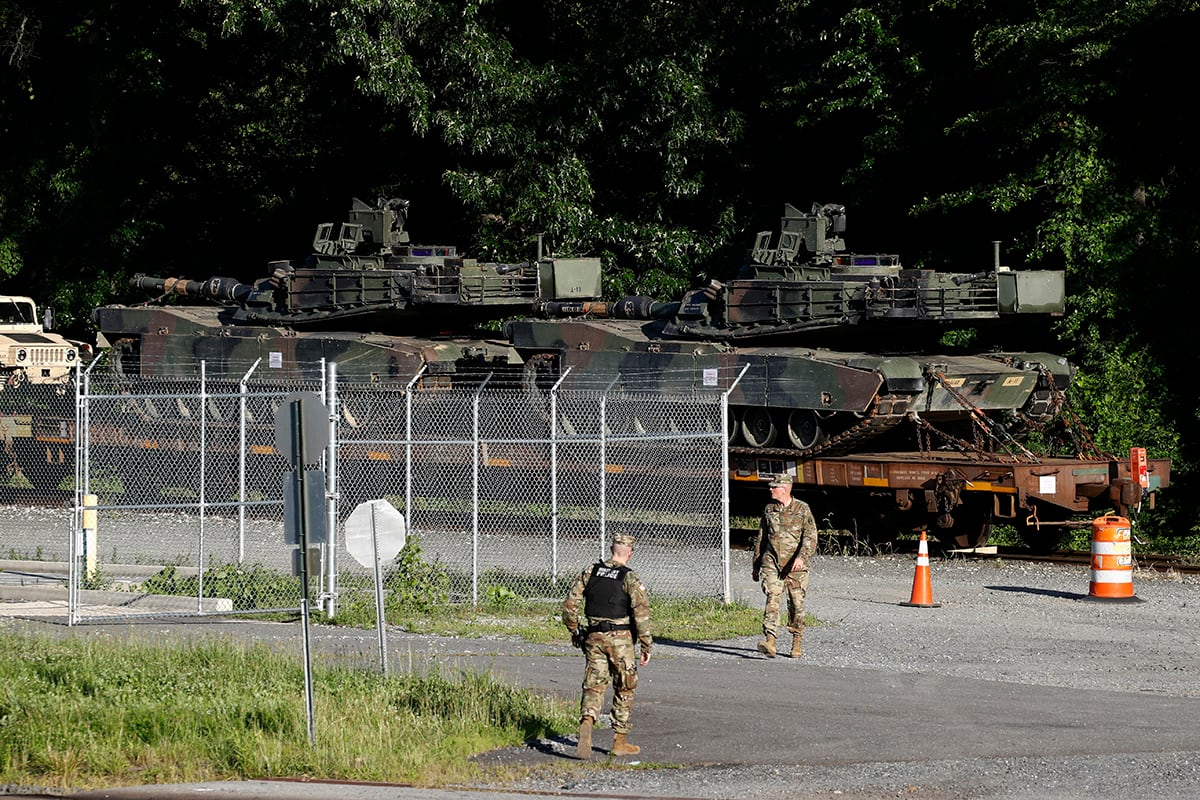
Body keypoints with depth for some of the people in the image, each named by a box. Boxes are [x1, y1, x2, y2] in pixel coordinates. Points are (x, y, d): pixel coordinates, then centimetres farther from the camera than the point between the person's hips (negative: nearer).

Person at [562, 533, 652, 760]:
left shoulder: (590, 571, 4)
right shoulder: (631, 579, -8)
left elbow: (570, 604, 4)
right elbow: (641, 613, -15)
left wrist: (574, 631, 18)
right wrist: (646, 646, -9)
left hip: (594, 638, 3)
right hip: (620, 639, -3)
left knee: (594, 685, 5)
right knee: (624, 690, 12)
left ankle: (586, 722, -26)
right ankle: (620, 742, 16)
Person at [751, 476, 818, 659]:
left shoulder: (802, 509, -1)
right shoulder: (769, 510, 11)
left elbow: (810, 536, -9)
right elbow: (760, 538, 20)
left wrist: (802, 556, -25)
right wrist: (756, 565, 22)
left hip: (795, 564, -2)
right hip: (772, 562, 2)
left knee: (797, 604, 6)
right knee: (772, 598, -16)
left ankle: (796, 643, 23)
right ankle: (770, 642, -28)